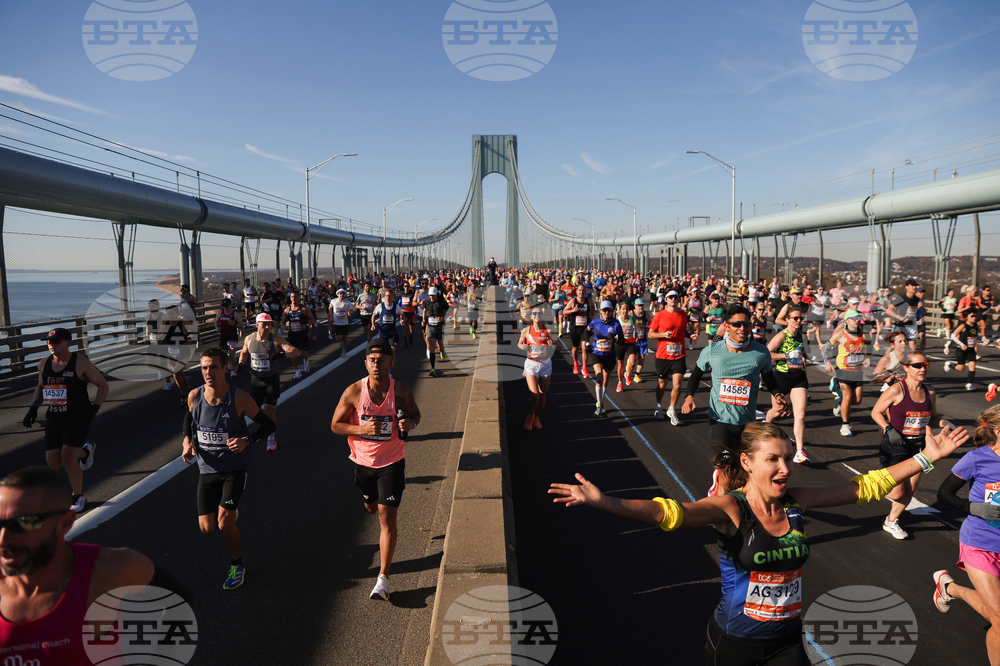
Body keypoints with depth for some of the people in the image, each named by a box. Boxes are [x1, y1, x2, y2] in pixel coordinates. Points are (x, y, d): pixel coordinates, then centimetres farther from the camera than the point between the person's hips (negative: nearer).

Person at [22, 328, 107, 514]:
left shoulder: (81, 363, -9)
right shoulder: (43, 364, 6)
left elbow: (103, 385, -2)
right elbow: (40, 386, 24)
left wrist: (94, 408, -14)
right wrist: (34, 407, 9)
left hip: (78, 417, -5)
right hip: (54, 419, 5)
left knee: (68, 459, -16)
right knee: (54, 464, 1)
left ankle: (78, 497, 8)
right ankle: (85, 450, 34)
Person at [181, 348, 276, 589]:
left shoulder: (239, 399, -18)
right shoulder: (194, 396, -7)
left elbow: (268, 425, -8)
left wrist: (246, 440, -25)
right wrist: (187, 442, -2)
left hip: (235, 468, -4)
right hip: (207, 469, 4)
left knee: (224, 523, -13)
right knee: (207, 529, 4)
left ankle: (237, 565, 15)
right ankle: (231, 512, 40)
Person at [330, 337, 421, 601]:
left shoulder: (402, 392, -15)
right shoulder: (354, 392, -16)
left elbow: (415, 414, 5)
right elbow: (335, 425, -7)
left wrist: (409, 424, -20)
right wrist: (361, 429, -25)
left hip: (392, 462, -2)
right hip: (363, 461, 2)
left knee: (386, 518, -6)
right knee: (371, 508, 25)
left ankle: (383, 578, 4)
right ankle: (392, 504, 63)